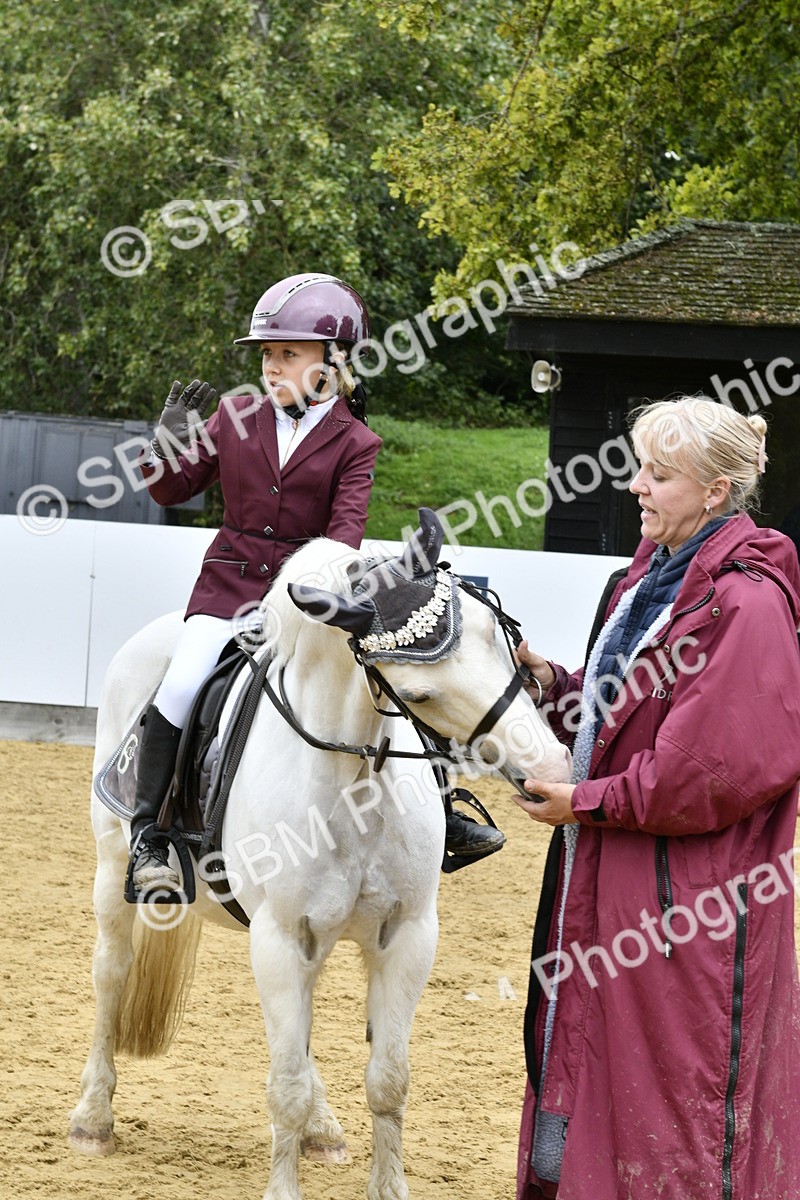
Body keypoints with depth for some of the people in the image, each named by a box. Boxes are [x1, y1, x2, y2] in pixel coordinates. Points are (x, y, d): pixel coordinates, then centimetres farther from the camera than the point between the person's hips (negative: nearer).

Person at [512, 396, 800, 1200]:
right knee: (595, 1049, 17)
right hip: (609, 877, 9)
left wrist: (592, 801, -18)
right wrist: (549, 684, -1)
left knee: (684, 1077, -1)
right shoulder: (654, 576, 11)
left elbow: (722, 767, -24)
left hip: (689, 887, -9)